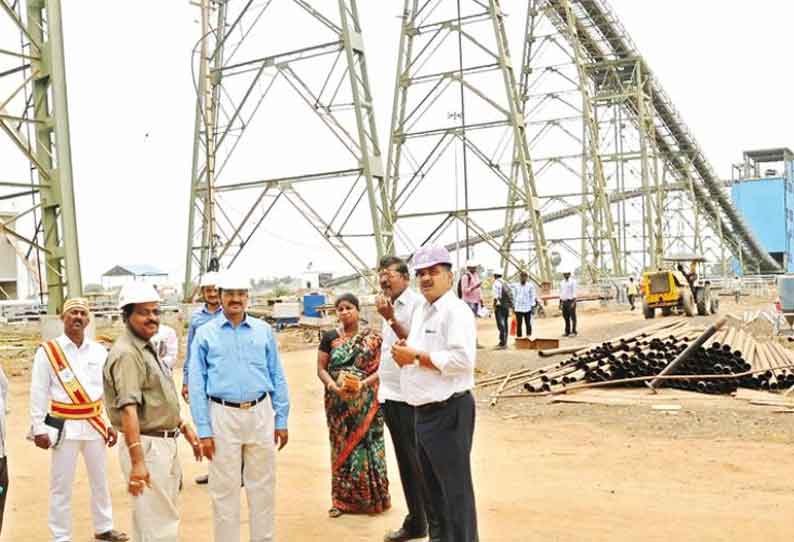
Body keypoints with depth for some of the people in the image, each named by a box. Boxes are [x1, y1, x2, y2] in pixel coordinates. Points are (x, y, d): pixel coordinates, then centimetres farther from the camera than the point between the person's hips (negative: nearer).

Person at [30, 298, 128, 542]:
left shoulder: (99, 351, 2)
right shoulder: (47, 352, -7)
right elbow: (38, 394, -6)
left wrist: (112, 424, 5)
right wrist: (39, 429, -9)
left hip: (95, 424, 4)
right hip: (65, 426, -4)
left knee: (100, 480, 16)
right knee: (62, 485, 4)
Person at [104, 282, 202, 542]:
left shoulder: (147, 348, 13)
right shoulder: (127, 353, -19)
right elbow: (128, 410, -27)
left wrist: (184, 427, 22)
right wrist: (137, 461, -32)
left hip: (165, 444, 10)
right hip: (147, 446, -10)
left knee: (164, 516, 21)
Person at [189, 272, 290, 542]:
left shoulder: (264, 330, 5)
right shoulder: (205, 333, -1)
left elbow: (277, 377, 7)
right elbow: (196, 383, -2)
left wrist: (281, 420, 4)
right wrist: (203, 430, -6)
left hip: (260, 414, 2)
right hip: (223, 416, -2)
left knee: (263, 485, 12)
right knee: (225, 489, 8)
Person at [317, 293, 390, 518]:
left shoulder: (372, 338, 1)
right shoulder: (329, 337, 5)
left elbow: (381, 368, -2)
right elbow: (321, 368, 3)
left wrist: (363, 384, -18)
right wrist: (333, 386, -14)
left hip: (366, 401, -1)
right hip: (338, 402, 1)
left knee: (367, 444, 0)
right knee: (341, 445, 6)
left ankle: (373, 497, 12)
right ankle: (342, 499, 15)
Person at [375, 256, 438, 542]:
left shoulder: (416, 304, -12)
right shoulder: (390, 305, 14)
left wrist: (390, 319, -24)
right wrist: (376, 379, 14)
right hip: (390, 395, 8)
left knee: (419, 463, -3)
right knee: (405, 462, 16)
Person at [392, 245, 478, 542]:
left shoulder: (456, 311, -15)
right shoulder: (421, 311, 14)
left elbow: (462, 359, -26)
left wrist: (416, 357, -20)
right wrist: (403, 352, 1)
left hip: (448, 411, -10)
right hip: (424, 410, 10)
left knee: (455, 486, 1)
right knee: (433, 483, 21)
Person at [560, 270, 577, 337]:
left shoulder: (573, 281, -4)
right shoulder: (562, 283, 14)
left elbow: (574, 292, -9)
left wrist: (573, 302, -17)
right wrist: (560, 303, 13)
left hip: (571, 301, -6)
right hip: (564, 301, 6)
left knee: (572, 317, -4)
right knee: (566, 317, 7)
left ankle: (573, 332, 0)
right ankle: (567, 332, 13)